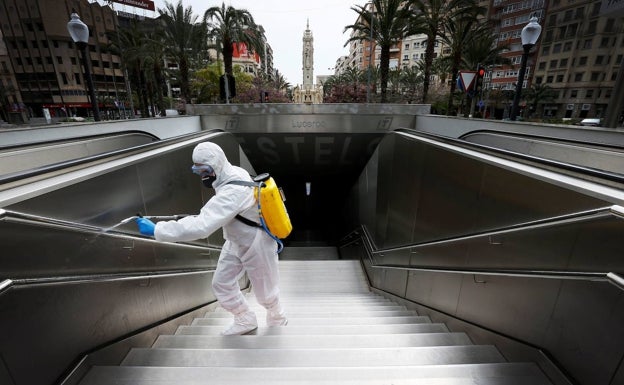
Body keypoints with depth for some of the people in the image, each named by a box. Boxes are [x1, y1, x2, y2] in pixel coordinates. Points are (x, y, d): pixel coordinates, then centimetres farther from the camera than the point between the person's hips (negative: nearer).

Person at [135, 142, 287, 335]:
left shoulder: (233, 192, -38)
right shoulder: (233, 174, -8)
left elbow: (201, 226, -44)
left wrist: (156, 229, -37)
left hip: (257, 245, -8)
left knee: (264, 291, 15)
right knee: (221, 283, 12)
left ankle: (277, 319, 49)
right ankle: (245, 320, 35)